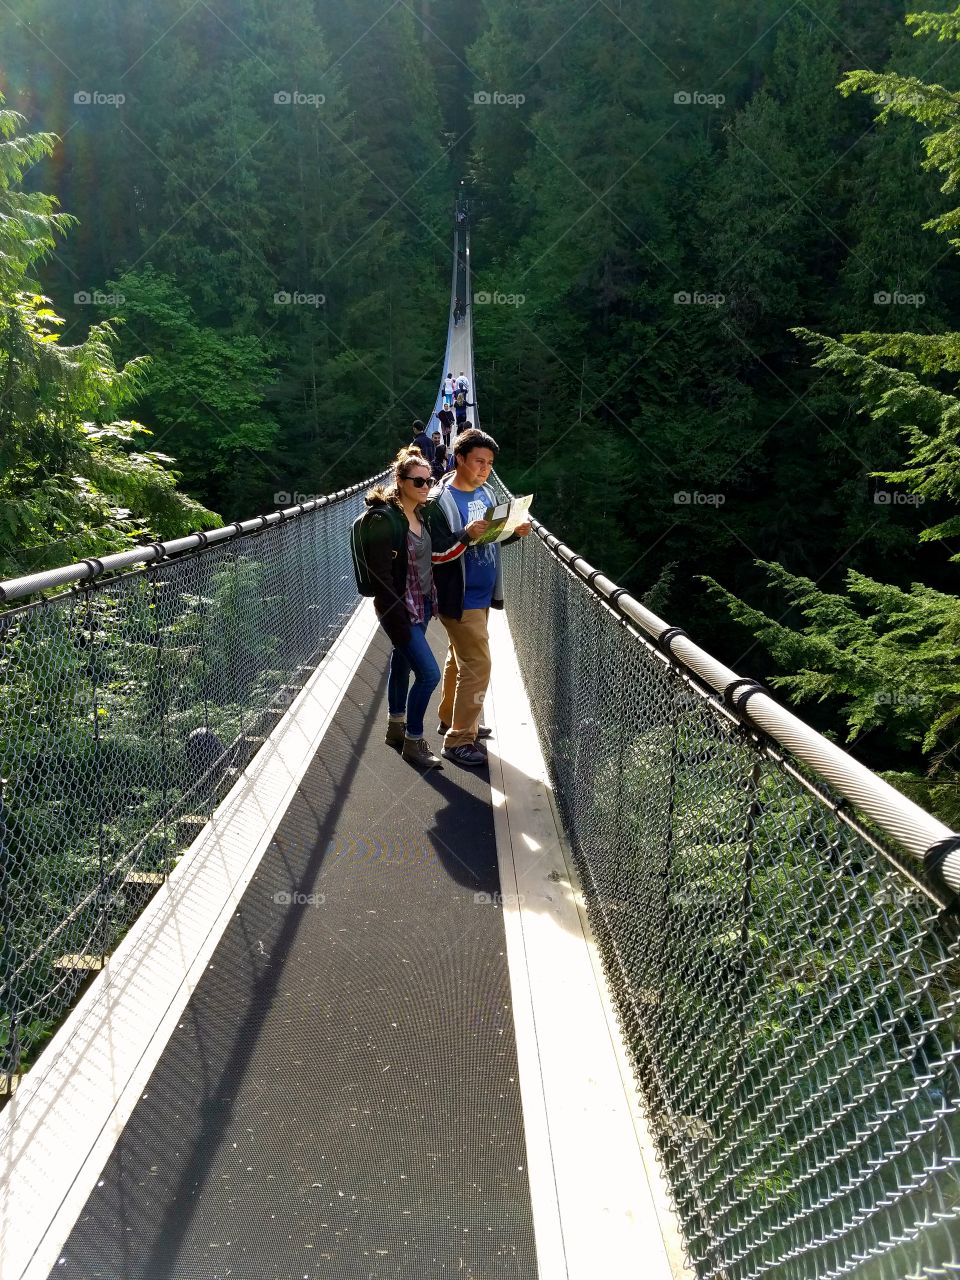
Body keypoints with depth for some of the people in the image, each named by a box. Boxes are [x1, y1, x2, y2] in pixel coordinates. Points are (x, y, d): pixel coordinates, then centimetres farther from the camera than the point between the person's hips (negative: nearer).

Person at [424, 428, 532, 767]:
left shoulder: (486, 493, 7)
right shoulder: (440, 501, -17)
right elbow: (435, 554, -20)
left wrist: (515, 532, -3)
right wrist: (466, 535, -33)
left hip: (482, 594, 8)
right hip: (460, 599, -8)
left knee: (460, 658, 20)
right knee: (477, 665, -8)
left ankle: (450, 718, 35)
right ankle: (458, 740, 2)